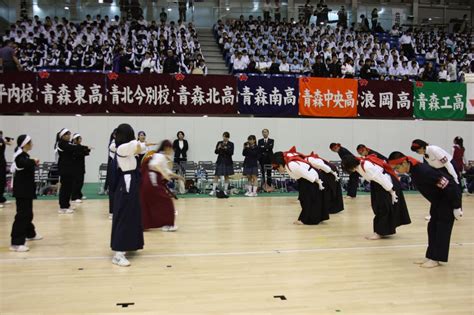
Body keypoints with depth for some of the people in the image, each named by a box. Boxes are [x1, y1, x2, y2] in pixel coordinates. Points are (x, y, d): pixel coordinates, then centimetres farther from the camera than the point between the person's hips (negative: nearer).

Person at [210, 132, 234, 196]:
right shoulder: (219, 143, 5)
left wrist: (226, 148, -23)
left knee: (226, 176, 4)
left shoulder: (231, 144, 1)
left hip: (227, 162, 0)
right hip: (220, 161, 1)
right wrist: (218, 148, -20)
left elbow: (231, 153, -8)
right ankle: (213, 190, -1)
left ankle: (225, 191, 12)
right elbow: (216, 152, 1)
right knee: (216, 176, -4)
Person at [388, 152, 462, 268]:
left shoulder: (423, 171, -34)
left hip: (449, 197, -9)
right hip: (438, 199, 9)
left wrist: (456, 207, -22)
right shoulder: (413, 170, -5)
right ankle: (431, 256, 16)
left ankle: (436, 259, 0)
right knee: (433, 226, 9)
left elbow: (449, 187, -29)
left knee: (443, 226, -6)